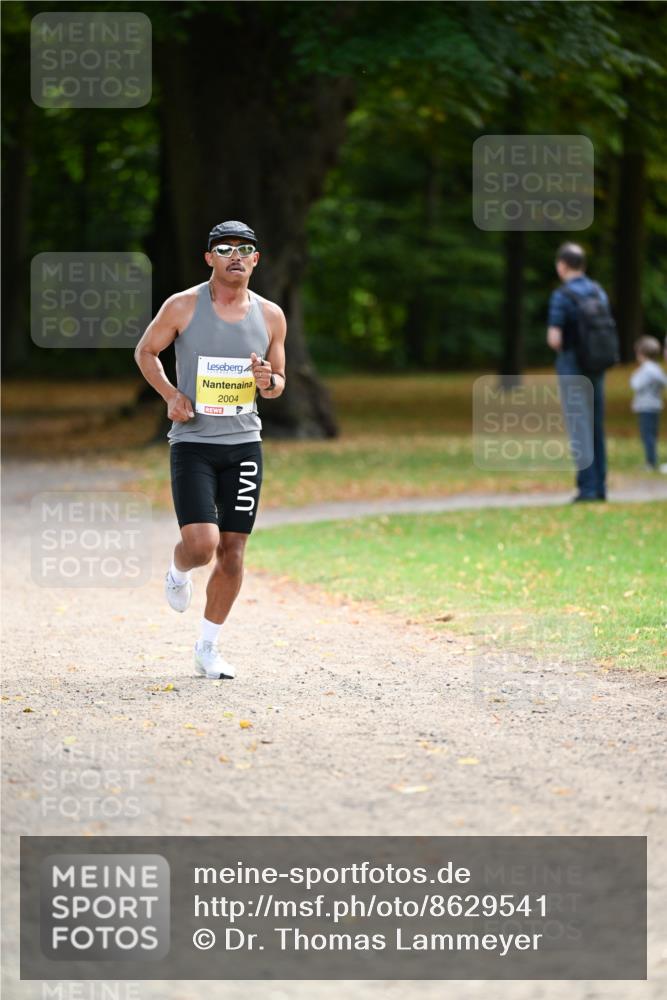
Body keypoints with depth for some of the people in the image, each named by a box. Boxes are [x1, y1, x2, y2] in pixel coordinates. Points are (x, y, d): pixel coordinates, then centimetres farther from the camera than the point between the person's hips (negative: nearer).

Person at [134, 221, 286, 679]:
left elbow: (279, 383, 14)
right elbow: (145, 352, 9)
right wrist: (170, 394, -7)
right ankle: (178, 572, 22)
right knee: (201, 544, -16)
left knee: (232, 551, 3)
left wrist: (268, 381, -10)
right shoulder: (183, 306, -5)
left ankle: (208, 647, 18)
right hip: (193, 441, -3)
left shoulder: (270, 316, 3)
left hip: (244, 442, 3)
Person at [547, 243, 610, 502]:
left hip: (572, 369, -6)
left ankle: (587, 488, -8)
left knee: (580, 431, -5)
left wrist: (556, 345, 4)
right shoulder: (599, 292, 9)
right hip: (597, 369, 6)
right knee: (596, 429, 11)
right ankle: (599, 487, 11)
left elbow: (554, 339, -18)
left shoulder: (561, 296, -13)